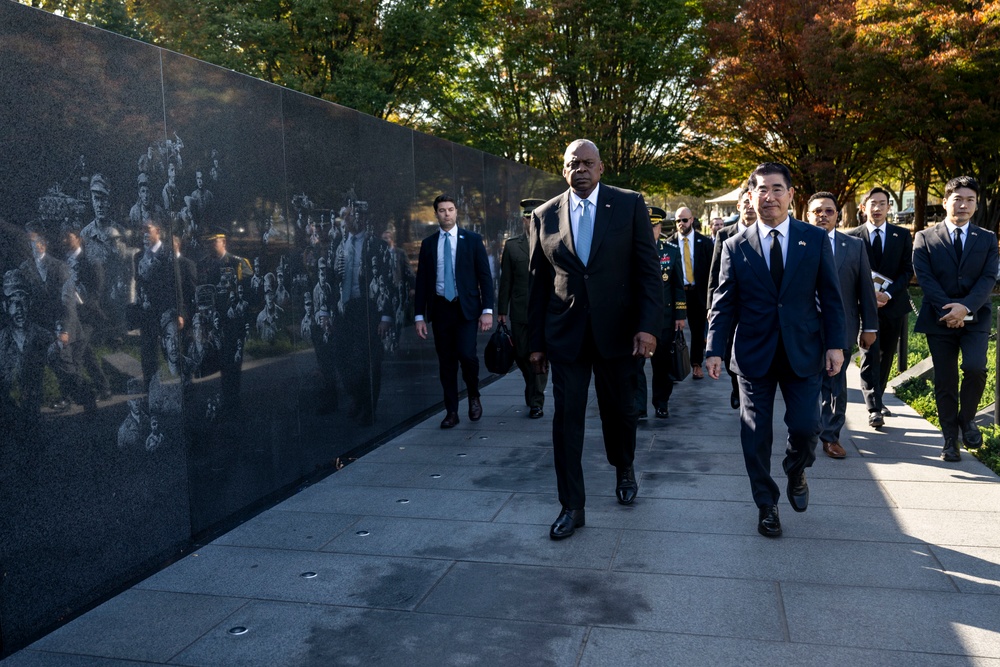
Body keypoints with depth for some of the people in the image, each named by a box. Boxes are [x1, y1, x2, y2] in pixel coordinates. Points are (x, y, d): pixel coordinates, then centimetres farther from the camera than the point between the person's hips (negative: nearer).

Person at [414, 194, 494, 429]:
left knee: (466, 354, -16)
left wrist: (487, 310, -7)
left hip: (466, 307, -2)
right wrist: (419, 315, 3)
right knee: (446, 362, 5)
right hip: (440, 308, 2)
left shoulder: (472, 240, 3)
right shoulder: (428, 244, 9)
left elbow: (485, 276, 1)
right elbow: (422, 281, 9)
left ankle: (474, 396, 12)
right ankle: (451, 411, 15)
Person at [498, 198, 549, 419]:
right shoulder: (512, 245, 7)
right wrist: (502, 310, 4)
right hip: (520, 312, 2)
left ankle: (536, 402, 10)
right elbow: (505, 280, 7)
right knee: (521, 355, 9)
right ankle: (534, 391, 35)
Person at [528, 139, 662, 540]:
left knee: (620, 411, 15)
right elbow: (538, 283, 7)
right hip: (565, 333, 1)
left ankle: (625, 470, 44)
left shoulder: (629, 204, -1)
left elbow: (648, 268, -4)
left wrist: (649, 325, -14)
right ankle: (572, 506, 13)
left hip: (616, 329, -1)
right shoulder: (544, 216, 4)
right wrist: (536, 341, 6)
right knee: (566, 419, 0)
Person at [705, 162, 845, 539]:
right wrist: (715, 350, -6)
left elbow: (830, 296, 4)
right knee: (756, 435, 4)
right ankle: (766, 505, 23)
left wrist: (835, 344, -2)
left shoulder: (815, 240, 3)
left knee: (806, 427, -3)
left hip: (804, 351, 0)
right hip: (754, 353, 0)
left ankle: (795, 474, 32)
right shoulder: (735, 247, 2)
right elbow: (724, 304, 1)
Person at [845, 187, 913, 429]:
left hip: (893, 305, 3)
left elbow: (907, 270, 2)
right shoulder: (853, 236, 1)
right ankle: (874, 408, -10)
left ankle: (876, 399, 25)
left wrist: (889, 293, -13)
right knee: (870, 356, -9)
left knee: (886, 356, 10)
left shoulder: (902, 235, 7)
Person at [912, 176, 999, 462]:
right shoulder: (925, 238, 4)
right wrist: (947, 311, -16)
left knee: (975, 367, -20)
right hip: (940, 319, 0)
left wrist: (965, 307, -18)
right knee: (944, 382, 2)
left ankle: (967, 418, 7)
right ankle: (950, 440, 14)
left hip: (975, 318, 1)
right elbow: (925, 278, -5)